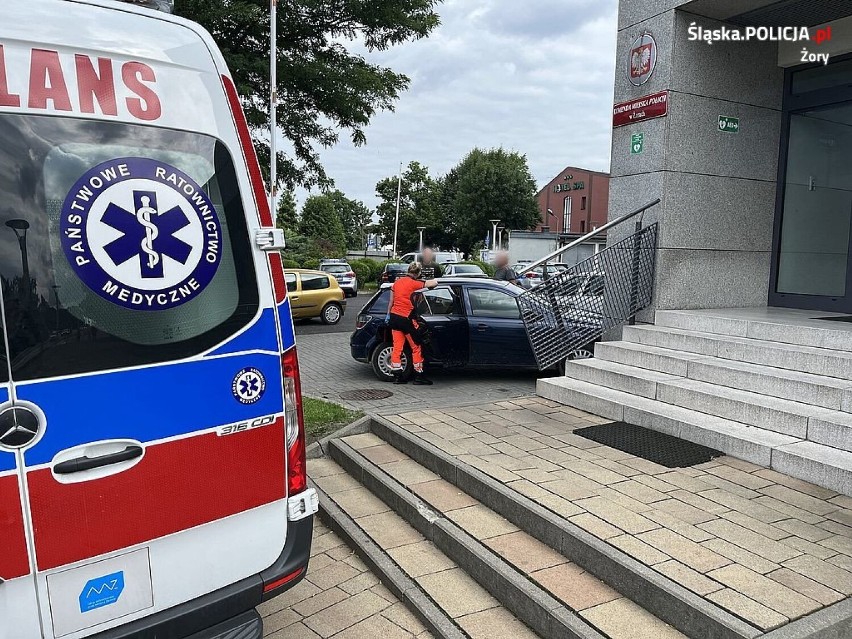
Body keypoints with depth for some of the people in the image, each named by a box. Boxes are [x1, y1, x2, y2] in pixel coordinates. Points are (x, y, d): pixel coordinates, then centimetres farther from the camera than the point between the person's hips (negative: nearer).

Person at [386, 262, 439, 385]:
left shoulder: (397, 282, 9)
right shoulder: (414, 284, -13)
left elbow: (391, 302, 15)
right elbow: (434, 283, -12)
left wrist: (388, 315, 24)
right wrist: (433, 280, 10)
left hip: (394, 316, 7)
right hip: (406, 319, -7)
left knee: (397, 347, 8)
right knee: (416, 348, 5)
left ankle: (397, 376, 11)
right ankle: (419, 377, 10)